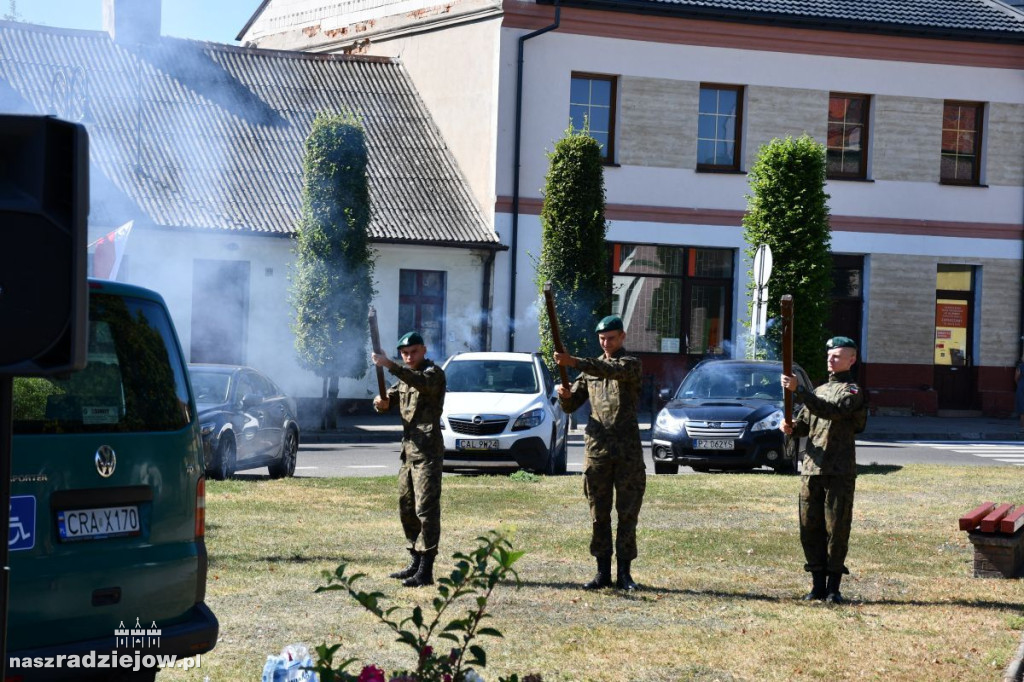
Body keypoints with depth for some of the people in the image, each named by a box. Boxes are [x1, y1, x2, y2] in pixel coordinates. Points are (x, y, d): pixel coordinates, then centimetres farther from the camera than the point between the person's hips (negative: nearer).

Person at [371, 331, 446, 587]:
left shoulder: (434, 373, -8)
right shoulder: (406, 376, 18)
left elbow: (421, 382, -30)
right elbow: (389, 398, 14)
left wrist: (389, 365, -40)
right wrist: (381, 401, -10)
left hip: (428, 452, -9)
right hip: (409, 450, 9)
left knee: (426, 509, -11)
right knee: (407, 508, 13)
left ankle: (426, 570, -13)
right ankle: (416, 562, 21)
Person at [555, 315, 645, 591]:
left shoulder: (631, 364, 0)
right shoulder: (591, 368, 14)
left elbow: (612, 370, -23)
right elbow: (570, 406, 13)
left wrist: (575, 362, -34)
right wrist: (564, 396, -11)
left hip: (628, 451, -4)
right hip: (597, 449, 4)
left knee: (628, 514, 0)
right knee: (599, 515, 4)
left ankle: (624, 572, 5)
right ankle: (603, 572, 8)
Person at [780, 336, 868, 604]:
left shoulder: (852, 391, -3)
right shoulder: (819, 390, 21)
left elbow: (831, 411, -22)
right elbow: (805, 423, 19)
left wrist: (798, 390, -27)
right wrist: (791, 428, -4)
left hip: (840, 471, -7)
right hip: (812, 469, 7)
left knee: (837, 530, -4)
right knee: (810, 529, 5)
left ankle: (833, 587, 1)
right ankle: (818, 584, 12)